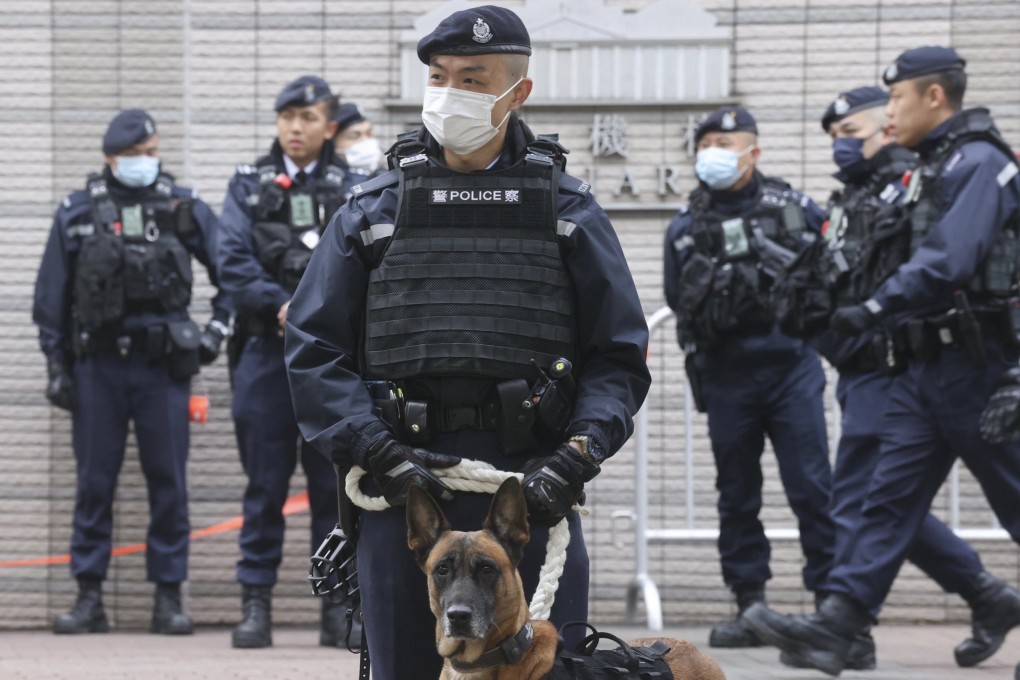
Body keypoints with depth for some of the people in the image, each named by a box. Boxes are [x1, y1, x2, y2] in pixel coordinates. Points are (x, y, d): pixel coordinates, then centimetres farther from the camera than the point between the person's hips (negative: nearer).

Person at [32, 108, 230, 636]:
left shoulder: (186, 209, 5)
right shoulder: (76, 213, 5)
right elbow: (51, 296, 8)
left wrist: (218, 327, 3)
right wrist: (57, 367, 4)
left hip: (163, 363, 0)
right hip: (98, 364, 0)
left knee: (169, 482, 0)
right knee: (93, 483, 2)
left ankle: (169, 597, 6)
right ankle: (89, 598, 7)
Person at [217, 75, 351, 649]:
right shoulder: (249, 187, 11)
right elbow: (233, 262, 0)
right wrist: (281, 305, -14)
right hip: (267, 350, 0)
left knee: (336, 483, 2)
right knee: (265, 486, 1)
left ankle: (339, 605, 7)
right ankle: (256, 604, 4)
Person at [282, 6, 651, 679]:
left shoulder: (567, 210, 10)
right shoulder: (372, 212, 11)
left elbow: (619, 357, 6)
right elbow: (314, 352, 6)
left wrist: (576, 458, -11)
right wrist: (379, 453, -9)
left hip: (533, 491, -1)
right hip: (402, 496, 1)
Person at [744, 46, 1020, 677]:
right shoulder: (933, 168, 18)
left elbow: (949, 260, -25)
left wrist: (875, 307, -27)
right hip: (926, 365, 9)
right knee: (889, 496, 0)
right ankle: (836, 626, -6)